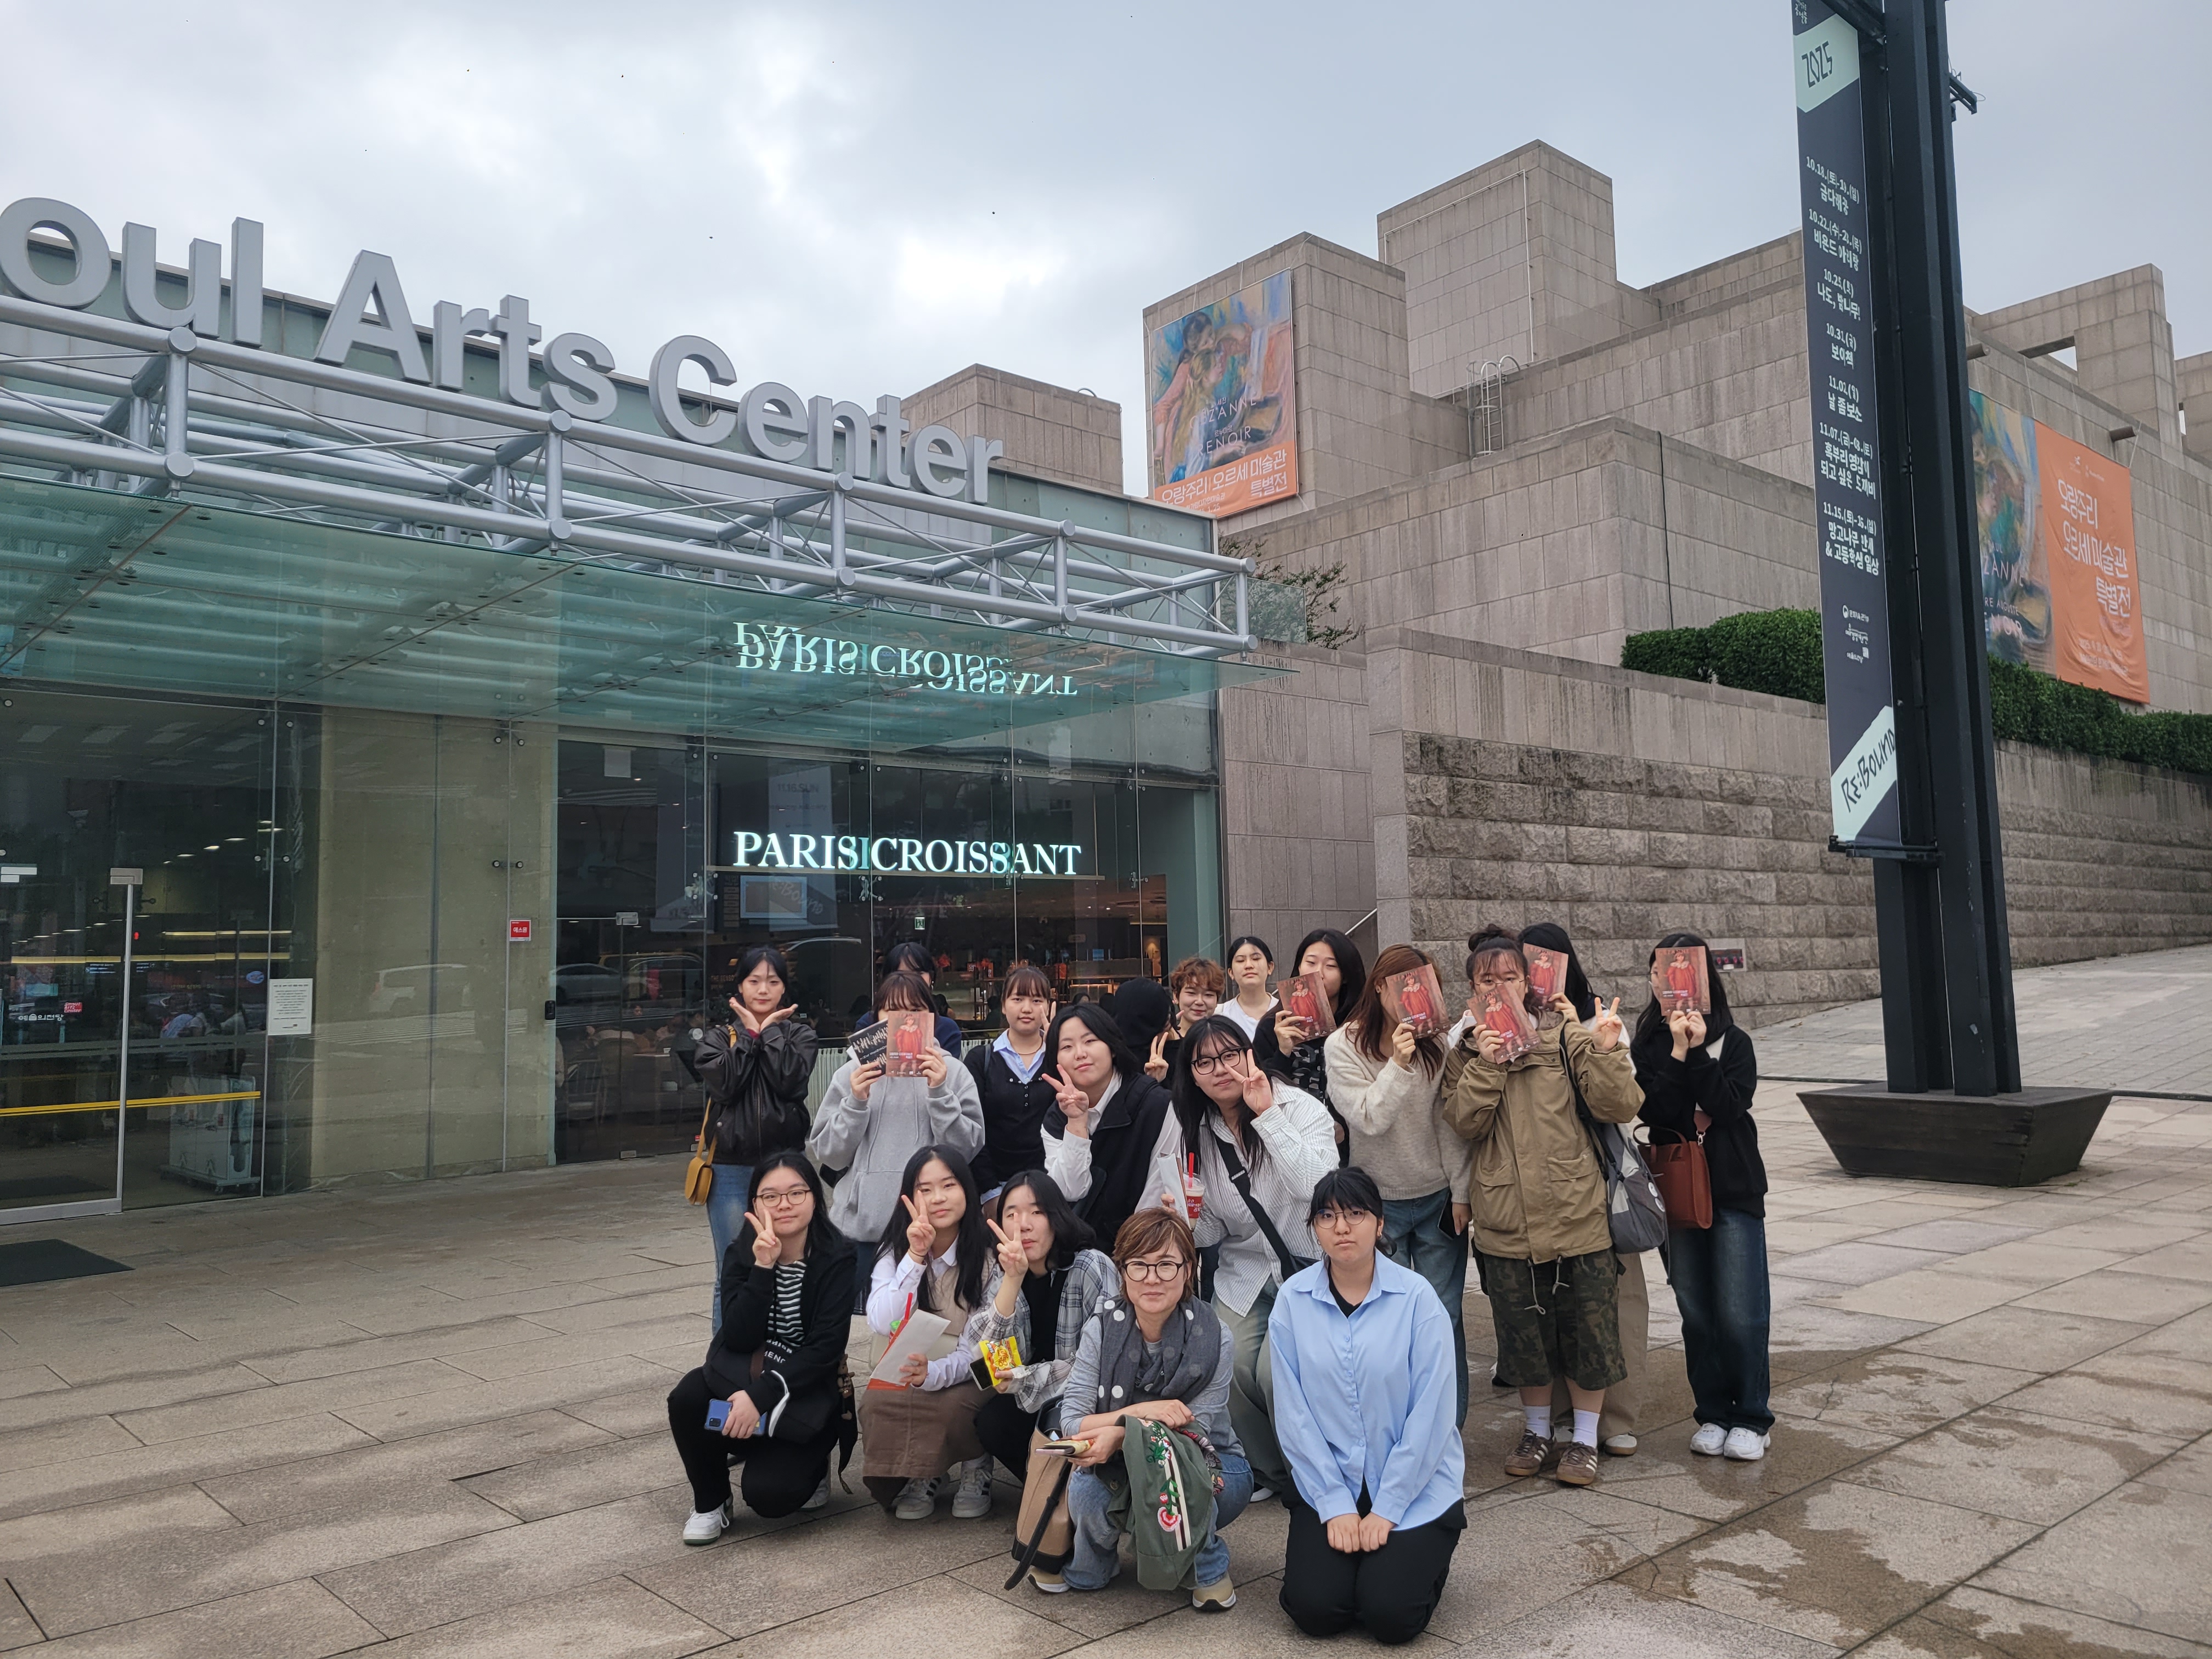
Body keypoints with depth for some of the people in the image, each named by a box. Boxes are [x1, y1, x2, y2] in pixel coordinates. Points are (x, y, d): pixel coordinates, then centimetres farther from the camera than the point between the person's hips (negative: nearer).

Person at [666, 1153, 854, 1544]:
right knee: (687, 1398, -28)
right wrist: (763, 1268, -25)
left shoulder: (836, 1258, -12)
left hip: (807, 1394, -3)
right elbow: (739, 1339, -15)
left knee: (769, 1494, -24)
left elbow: (825, 1348, -18)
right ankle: (710, 1503, -1)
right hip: (741, 1378, 3)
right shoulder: (742, 1254, -3)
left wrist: (762, 1395, -26)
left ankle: (809, 1464, 13)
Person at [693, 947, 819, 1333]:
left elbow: (791, 1082, -11)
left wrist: (770, 1030, -6)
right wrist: (750, 1033, -6)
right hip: (731, 1168, 0)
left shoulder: (799, 1033, 7)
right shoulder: (718, 1036, 8)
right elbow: (724, 1085, -11)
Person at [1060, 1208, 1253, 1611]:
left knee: (1172, 1464, -36)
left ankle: (1209, 1566, -4)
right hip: (1123, 1471, 1)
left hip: (1209, 1471, -1)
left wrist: (1121, 1434, -36)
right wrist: (1140, 1413, -32)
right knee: (1086, 1491, -32)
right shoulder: (1102, 1328, -13)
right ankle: (1090, 1568, 5)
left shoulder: (1214, 1340, -18)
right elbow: (1071, 1422, -17)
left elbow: (1194, 1431, -19)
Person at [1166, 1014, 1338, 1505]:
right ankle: (1269, 1474, 12)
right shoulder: (1193, 1133, 1)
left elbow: (1318, 1188, -31)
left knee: (1275, 1372, -21)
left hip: (1308, 1266, -4)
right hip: (1244, 1273, 4)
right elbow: (1214, 1229, 9)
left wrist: (1267, 1114, -33)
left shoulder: (1299, 1108, -13)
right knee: (1230, 1368, -17)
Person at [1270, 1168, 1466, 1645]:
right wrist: (1335, 1506, -9)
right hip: (1328, 1484, 2)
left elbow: (1431, 1413, -12)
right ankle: (1324, 1550, 20)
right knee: (1315, 1610, -12)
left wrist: (1387, 1511, -12)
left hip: (1415, 1485, -1)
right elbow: (1293, 1413, -5)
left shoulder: (1416, 1296, -12)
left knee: (1391, 1615, -13)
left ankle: (1420, 1552, 18)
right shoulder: (1293, 1300, -6)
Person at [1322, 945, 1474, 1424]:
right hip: (1378, 1202, -1)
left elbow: (1450, 1123, 0)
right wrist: (1399, 1064, -26)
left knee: (1444, 1314, 5)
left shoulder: (1437, 1042, -4)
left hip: (1437, 1199, 1)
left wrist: (1460, 1192, -1)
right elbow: (1368, 1119, -17)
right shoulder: (1343, 1046, -9)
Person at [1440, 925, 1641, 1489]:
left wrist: (1606, 1050, -20)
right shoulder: (1465, 1052, 6)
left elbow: (1621, 1108, -8)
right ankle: (1538, 1432, 33)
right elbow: (1465, 1123, -8)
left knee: (1588, 1327, 6)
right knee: (1523, 1332, 13)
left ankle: (1584, 1438, 25)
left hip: (1576, 1214, -2)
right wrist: (1485, 1063, -17)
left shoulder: (1565, 1039, -1)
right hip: (1506, 1221, 2)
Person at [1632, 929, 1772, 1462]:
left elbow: (1730, 1106, -14)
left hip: (1734, 1192, -2)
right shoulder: (1648, 1047, 3)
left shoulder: (1734, 1042, 0)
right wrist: (1679, 1052, -18)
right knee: (1696, 1312, 8)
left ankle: (1752, 1418, 14)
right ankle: (1713, 1413, 22)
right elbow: (1654, 1111, -12)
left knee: (1740, 1313, -3)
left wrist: (1699, 1051, -19)